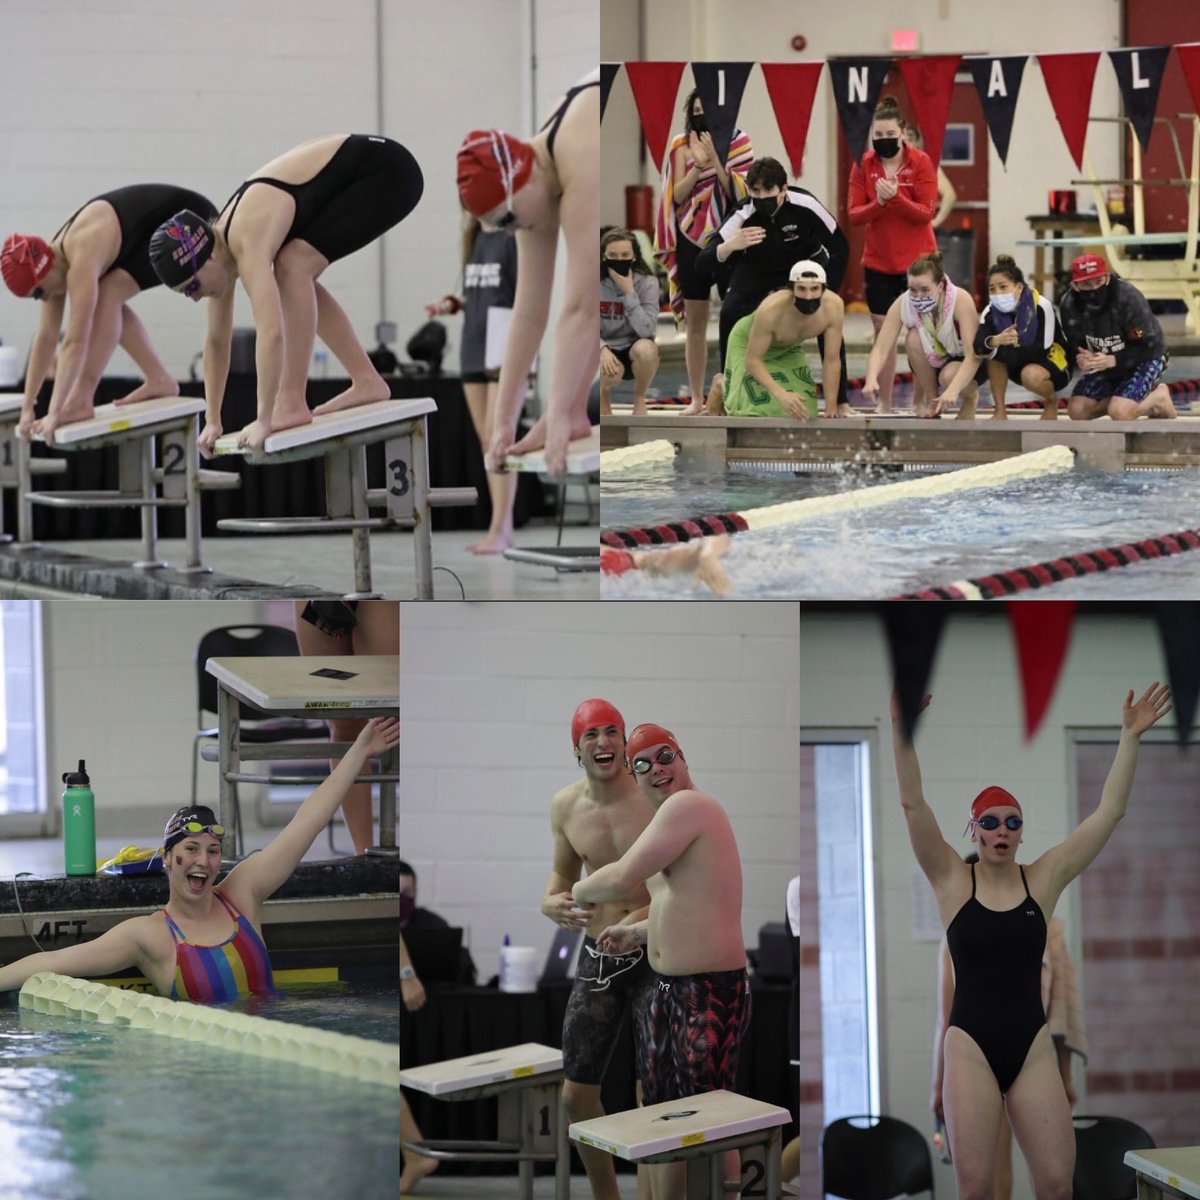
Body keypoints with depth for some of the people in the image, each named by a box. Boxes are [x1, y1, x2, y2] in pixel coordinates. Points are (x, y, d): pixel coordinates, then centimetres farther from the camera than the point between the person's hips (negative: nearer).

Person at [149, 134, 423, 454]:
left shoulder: (246, 244, -27)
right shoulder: (221, 243, 0)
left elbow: (271, 330, -36)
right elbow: (217, 341, 10)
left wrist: (263, 421, -34)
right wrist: (212, 421, 10)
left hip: (387, 173, -9)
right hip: (361, 176, 9)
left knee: (293, 265, -20)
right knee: (296, 278, 11)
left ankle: (293, 403, -16)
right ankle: (367, 380, 18)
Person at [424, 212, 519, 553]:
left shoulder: (513, 237, -9)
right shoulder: (474, 237, 12)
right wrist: (452, 304, 3)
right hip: (474, 350, 7)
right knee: (486, 442, 8)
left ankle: (499, 531, -8)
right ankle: (502, 528, 13)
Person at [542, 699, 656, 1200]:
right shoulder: (565, 806, 0)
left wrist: (649, 915, -27)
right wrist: (552, 902, -5)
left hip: (654, 956, -5)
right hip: (597, 958, 5)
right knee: (577, 1095, 9)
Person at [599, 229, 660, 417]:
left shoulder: (647, 283, -11)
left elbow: (646, 330, -22)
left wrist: (629, 292, -27)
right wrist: (603, 349, -29)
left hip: (633, 352, 0)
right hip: (605, 349, 0)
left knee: (646, 349, -36)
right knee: (610, 371, -35)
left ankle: (639, 399, -6)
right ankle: (603, 395, 5)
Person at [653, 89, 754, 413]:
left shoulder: (739, 142, -1)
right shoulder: (681, 146, 2)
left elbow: (742, 192, -11)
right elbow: (677, 196, -3)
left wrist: (716, 159, -20)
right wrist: (698, 165, -17)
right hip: (692, 240, 2)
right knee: (695, 323, 5)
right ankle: (696, 398, 11)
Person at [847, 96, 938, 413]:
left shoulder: (920, 162, -7)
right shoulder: (863, 165, 0)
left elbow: (926, 212, -12)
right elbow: (853, 214, -4)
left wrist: (896, 197, -26)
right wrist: (879, 202, -22)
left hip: (917, 261, -2)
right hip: (878, 262, 2)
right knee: (884, 333, 4)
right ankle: (884, 406, 10)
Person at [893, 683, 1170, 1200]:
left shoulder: (1043, 880, 6)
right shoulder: (953, 881, 2)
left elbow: (1109, 812, 4)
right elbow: (912, 804, -8)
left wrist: (1130, 737, -1)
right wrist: (900, 728, -18)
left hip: (1032, 1048, 2)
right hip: (971, 1047, -2)